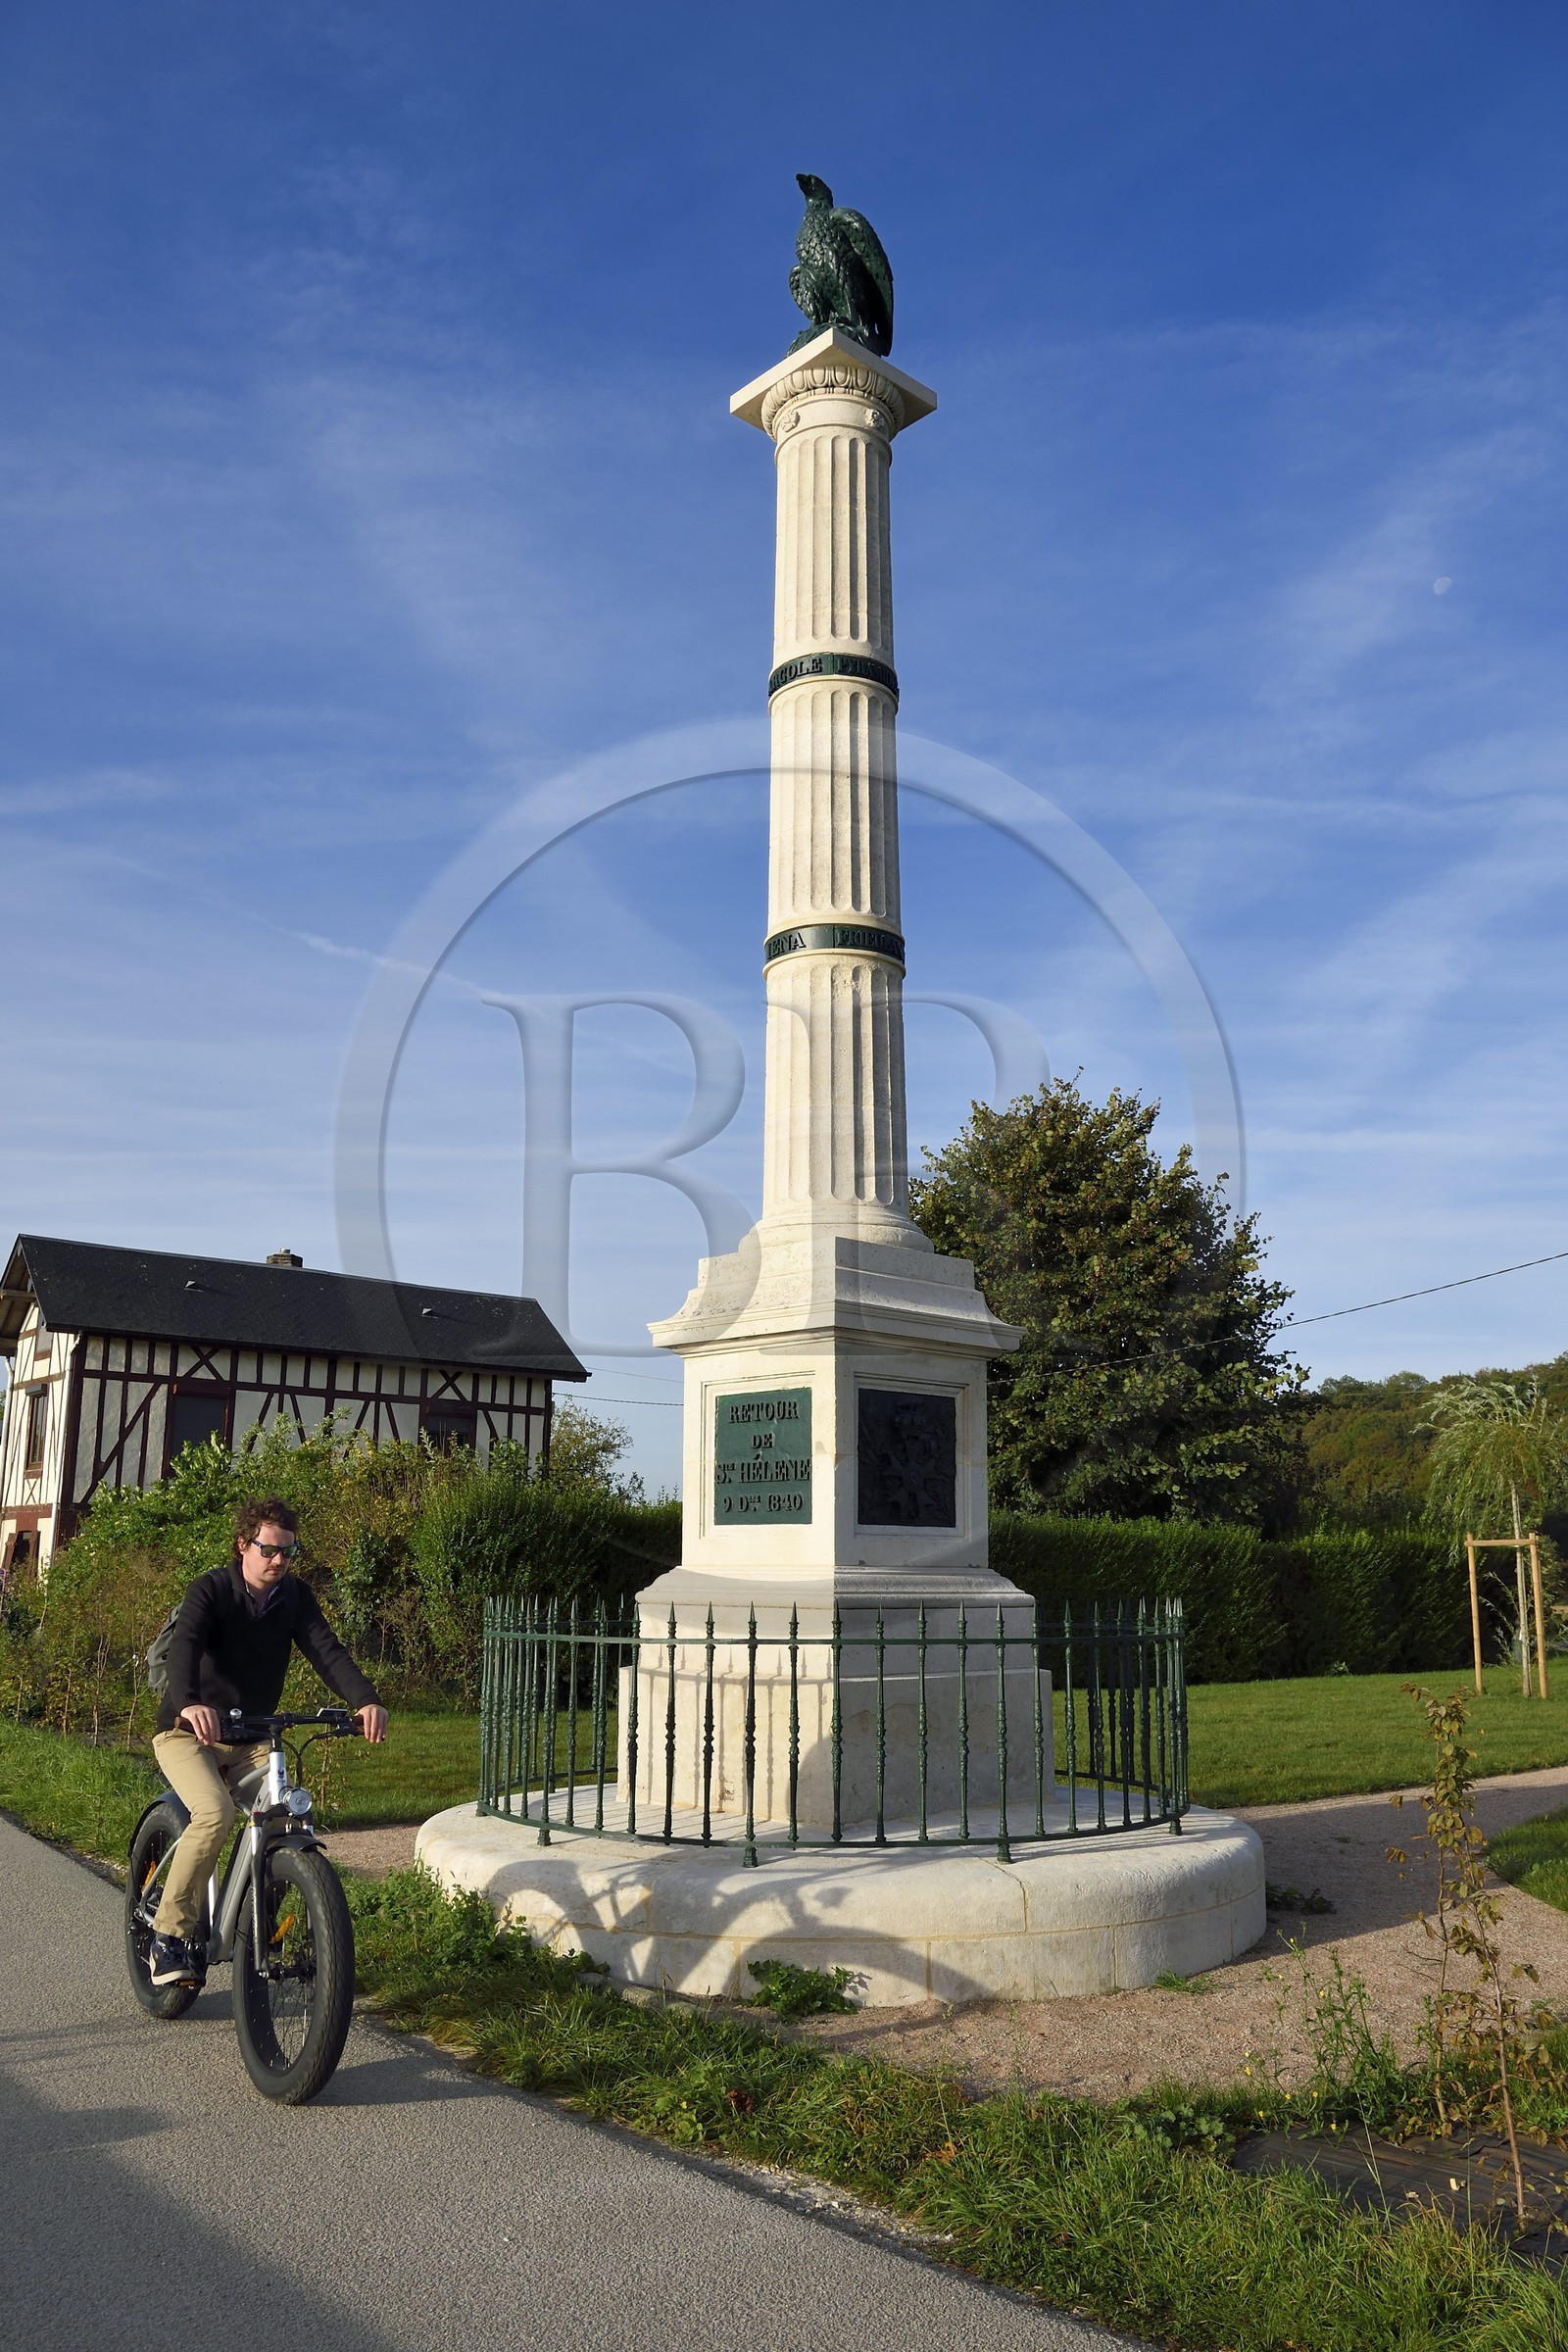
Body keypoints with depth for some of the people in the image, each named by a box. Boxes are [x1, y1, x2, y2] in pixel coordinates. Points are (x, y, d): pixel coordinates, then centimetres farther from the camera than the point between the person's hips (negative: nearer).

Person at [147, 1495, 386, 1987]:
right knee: (215, 1813, -30)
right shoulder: (212, 1589, -14)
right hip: (189, 1732, -4)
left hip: (250, 1740, 4)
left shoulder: (295, 1596, -2)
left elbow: (327, 1651, -14)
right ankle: (170, 1934, -14)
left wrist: (366, 1700, -33)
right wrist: (189, 1704, -53)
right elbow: (184, 1646, -32)